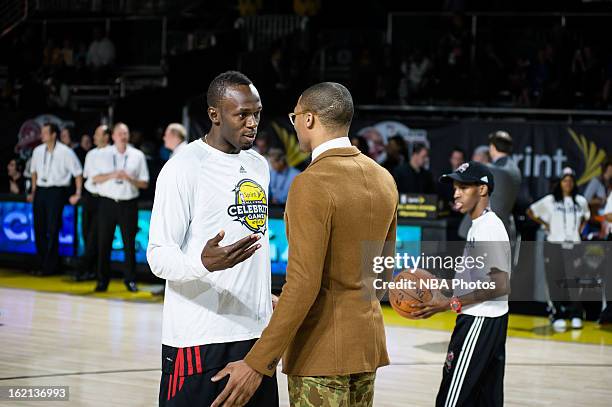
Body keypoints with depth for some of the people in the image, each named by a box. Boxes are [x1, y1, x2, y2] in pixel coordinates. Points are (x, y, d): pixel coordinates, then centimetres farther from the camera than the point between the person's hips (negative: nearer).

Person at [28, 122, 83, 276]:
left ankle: (49, 267, 2)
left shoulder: (66, 152, -10)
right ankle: (43, 263, 18)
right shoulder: (38, 151, 6)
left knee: (52, 230, -5)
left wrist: (78, 194, -7)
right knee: (39, 228, 7)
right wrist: (33, 191, 17)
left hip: (56, 191, -6)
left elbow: (78, 173, -4)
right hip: (40, 191, 6)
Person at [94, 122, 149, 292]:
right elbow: (95, 178, 3)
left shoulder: (138, 156, 5)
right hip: (107, 202, 1)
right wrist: (112, 175, -13)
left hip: (128, 204, -1)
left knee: (129, 243, 1)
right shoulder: (104, 154, 7)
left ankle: (130, 279, 10)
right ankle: (103, 280, 10)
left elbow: (144, 183, 4)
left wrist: (130, 179, -14)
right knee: (104, 243, 2)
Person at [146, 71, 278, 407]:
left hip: (256, 331, 7)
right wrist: (203, 263, -33)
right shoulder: (183, 168, -10)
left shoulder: (259, 165, 13)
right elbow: (159, 256, -14)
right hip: (198, 338, -7)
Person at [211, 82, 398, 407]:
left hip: (321, 349, -8)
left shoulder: (312, 184, -18)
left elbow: (303, 283, -24)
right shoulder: (383, 179, 6)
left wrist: (257, 364, -23)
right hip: (368, 339, 8)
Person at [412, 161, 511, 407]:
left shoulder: (489, 228, -17)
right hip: (489, 321, 10)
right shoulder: (480, 226, 15)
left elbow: (501, 285, -24)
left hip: (479, 322, -10)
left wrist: (451, 303, -23)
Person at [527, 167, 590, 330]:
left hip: (574, 245, 2)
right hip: (554, 245, -2)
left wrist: (580, 226, 14)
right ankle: (558, 316, 2)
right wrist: (544, 224, 4)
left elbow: (586, 215, 31)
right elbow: (531, 211, 9)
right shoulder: (550, 200, 3)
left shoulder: (581, 201, 11)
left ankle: (576, 315, 0)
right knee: (556, 281, -3)